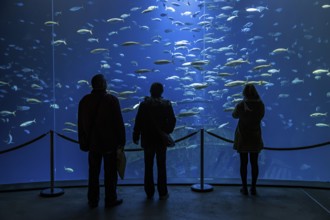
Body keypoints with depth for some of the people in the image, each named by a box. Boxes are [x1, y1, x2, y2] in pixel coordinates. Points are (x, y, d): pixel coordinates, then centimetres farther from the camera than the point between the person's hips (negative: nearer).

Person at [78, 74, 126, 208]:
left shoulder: (84, 101, 1)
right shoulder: (112, 100, -12)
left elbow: (81, 124, 5)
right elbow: (119, 123, -12)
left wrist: (84, 143, 12)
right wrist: (121, 141, -5)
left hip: (93, 143, 4)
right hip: (110, 143, -4)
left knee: (93, 173, 13)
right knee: (110, 173, 7)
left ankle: (93, 201, 21)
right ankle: (110, 200, 15)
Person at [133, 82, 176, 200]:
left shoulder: (144, 104, -6)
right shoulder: (167, 105, -5)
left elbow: (138, 122, -6)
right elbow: (172, 121, -1)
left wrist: (136, 136, 4)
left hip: (147, 140, 0)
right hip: (161, 140, 0)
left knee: (148, 167, 10)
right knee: (161, 167, 8)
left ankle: (149, 193, 15)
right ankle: (162, 193, 10)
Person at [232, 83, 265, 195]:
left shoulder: (240, 105, -15)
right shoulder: (261, 105, -8)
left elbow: (235, 115, 6)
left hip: (242, 137, -2)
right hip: (255, 137, 2)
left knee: (244, 163, 6)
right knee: (254, 163, 11)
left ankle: (244, 188, 12)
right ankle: (253, 188, 15)